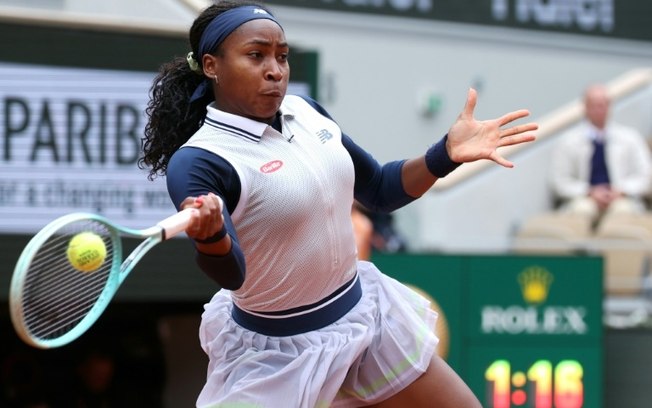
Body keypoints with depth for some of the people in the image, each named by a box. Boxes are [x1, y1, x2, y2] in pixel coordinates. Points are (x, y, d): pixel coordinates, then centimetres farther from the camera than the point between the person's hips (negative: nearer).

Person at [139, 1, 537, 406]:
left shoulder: (306, 112, 0)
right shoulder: (197, 161, -21)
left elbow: (379, 190, 11)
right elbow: (230, 274, -33)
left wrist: (447, 153, -5)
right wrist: (210, 234, -55)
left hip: (366, 313, 7)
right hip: (278, 352, -7)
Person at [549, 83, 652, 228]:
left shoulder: (630, 137, 13)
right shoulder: (569, 141, 9)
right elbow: (559, 180, 7)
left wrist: (621, 191, -6)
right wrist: (589, 192, -8)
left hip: (622, 199, 1)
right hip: (584, 198, -1)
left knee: (623, 210, -36)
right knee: (581, 210, -37)